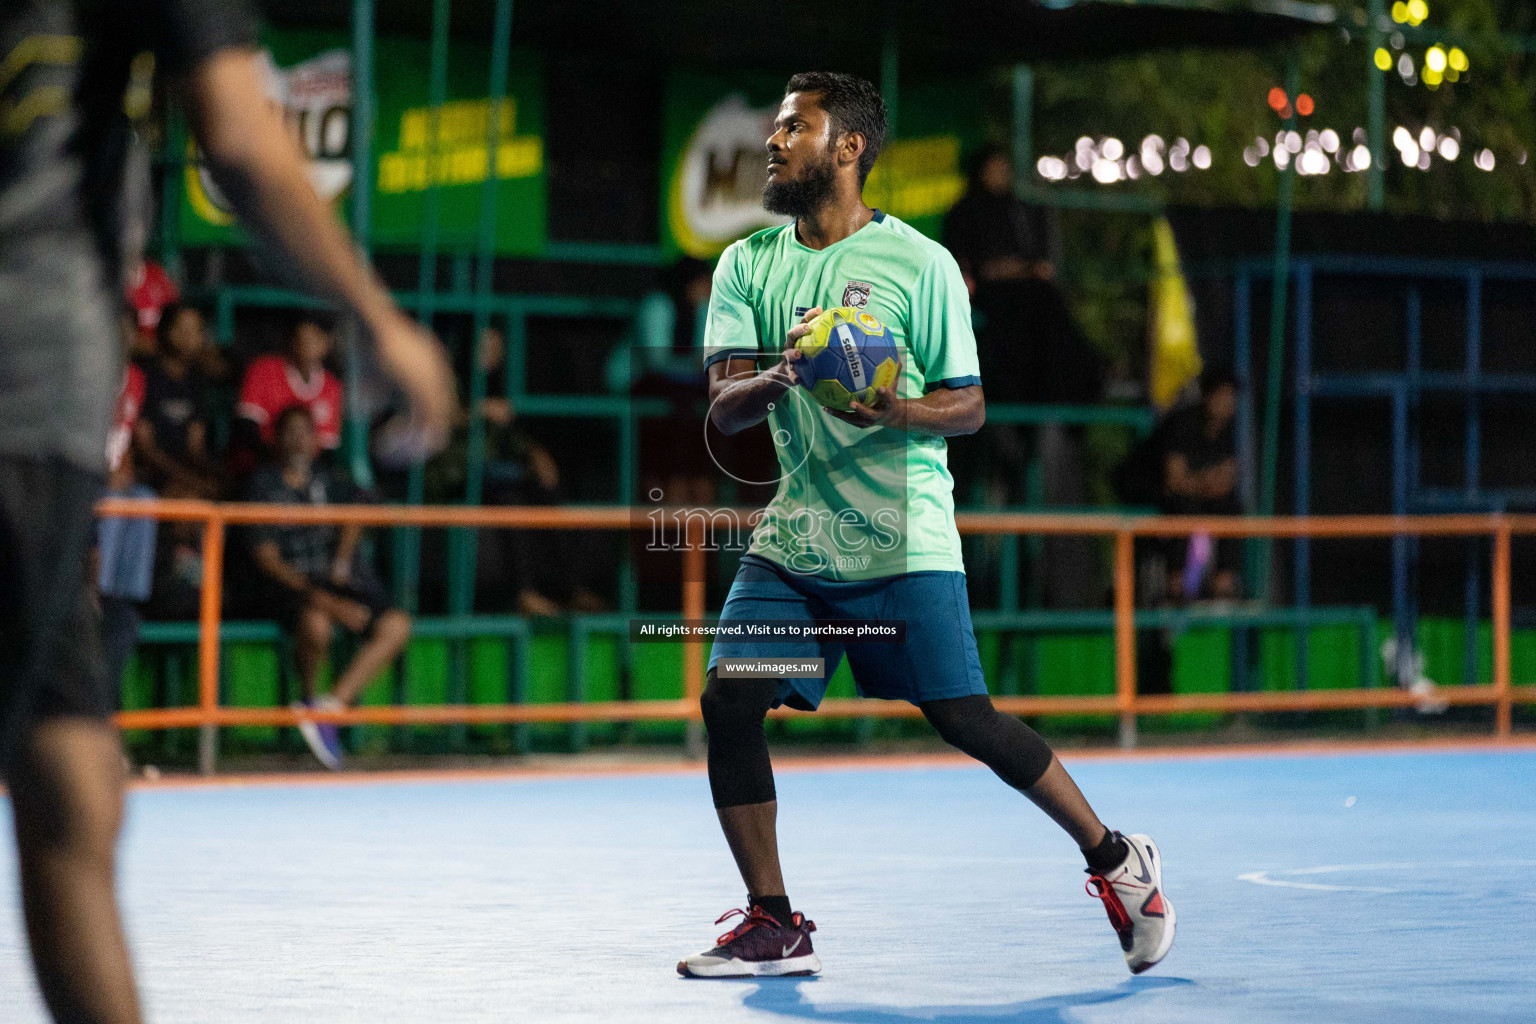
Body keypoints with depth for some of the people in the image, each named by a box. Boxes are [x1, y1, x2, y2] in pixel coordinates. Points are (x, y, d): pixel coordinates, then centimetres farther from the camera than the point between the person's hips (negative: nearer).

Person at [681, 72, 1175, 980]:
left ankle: (1117, 861, 15)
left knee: (967, 722, -6)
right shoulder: (748, 266, 7)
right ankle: (774, 926, 3)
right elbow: (724, 408, -2)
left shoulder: (920, 264, -4)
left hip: (903, 541, -4)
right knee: (728, 703, -9)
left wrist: (897, 410, -23)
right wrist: (780, 377, -24)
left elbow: (969, 407, -2)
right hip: (795, 537, 4)